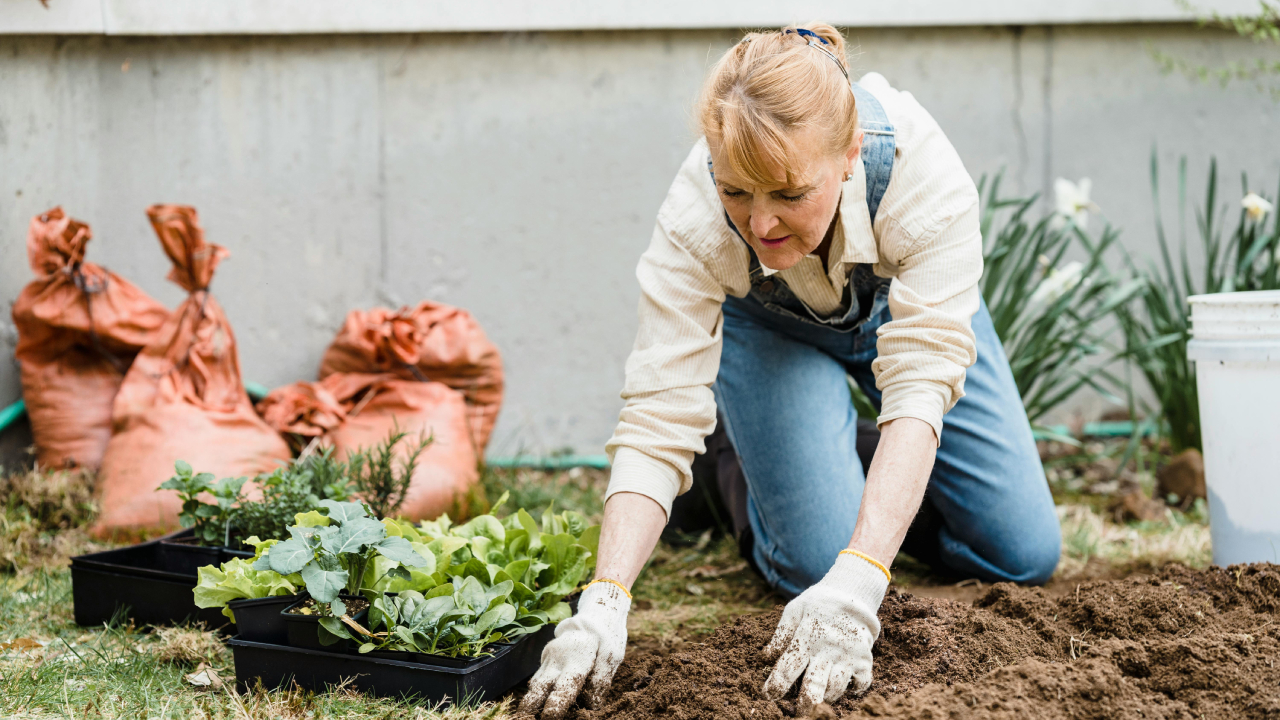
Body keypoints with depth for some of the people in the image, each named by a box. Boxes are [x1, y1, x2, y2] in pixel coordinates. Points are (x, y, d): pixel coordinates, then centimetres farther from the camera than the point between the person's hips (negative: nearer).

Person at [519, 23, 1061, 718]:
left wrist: (858, 583, -57)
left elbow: (920, 383, -45)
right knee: (817, 561, -20)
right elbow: (657, 416, -39)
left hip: (901, 301, 1)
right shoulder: (694, 218, -39)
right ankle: (747, 473, 13)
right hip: (767, 328, -1)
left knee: (1024, 555, -3)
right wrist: (603, 602, -52)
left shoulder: (923, 172, -42)